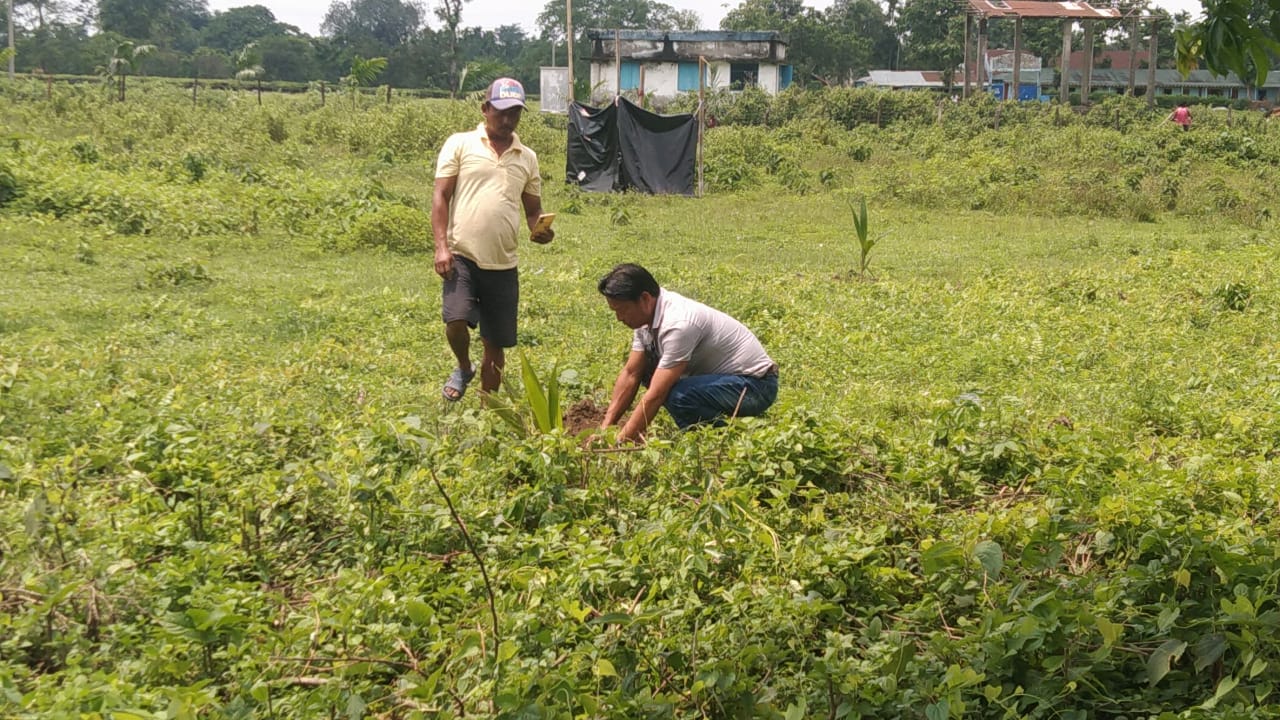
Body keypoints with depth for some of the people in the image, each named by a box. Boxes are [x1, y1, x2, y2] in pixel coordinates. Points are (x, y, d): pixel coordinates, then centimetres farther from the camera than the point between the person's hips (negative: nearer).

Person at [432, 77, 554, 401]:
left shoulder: (527, 158, 12)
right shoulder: (460, 144, 1)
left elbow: (533, 208, 17)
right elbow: (440, 197, -2)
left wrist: (540, 229, -7)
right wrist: (442, 246, -12)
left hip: (503, 264, 3)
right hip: (462, 256, -3)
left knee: (497, 343, 7)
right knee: (456, 320, -22)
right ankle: (464, 368, 10)